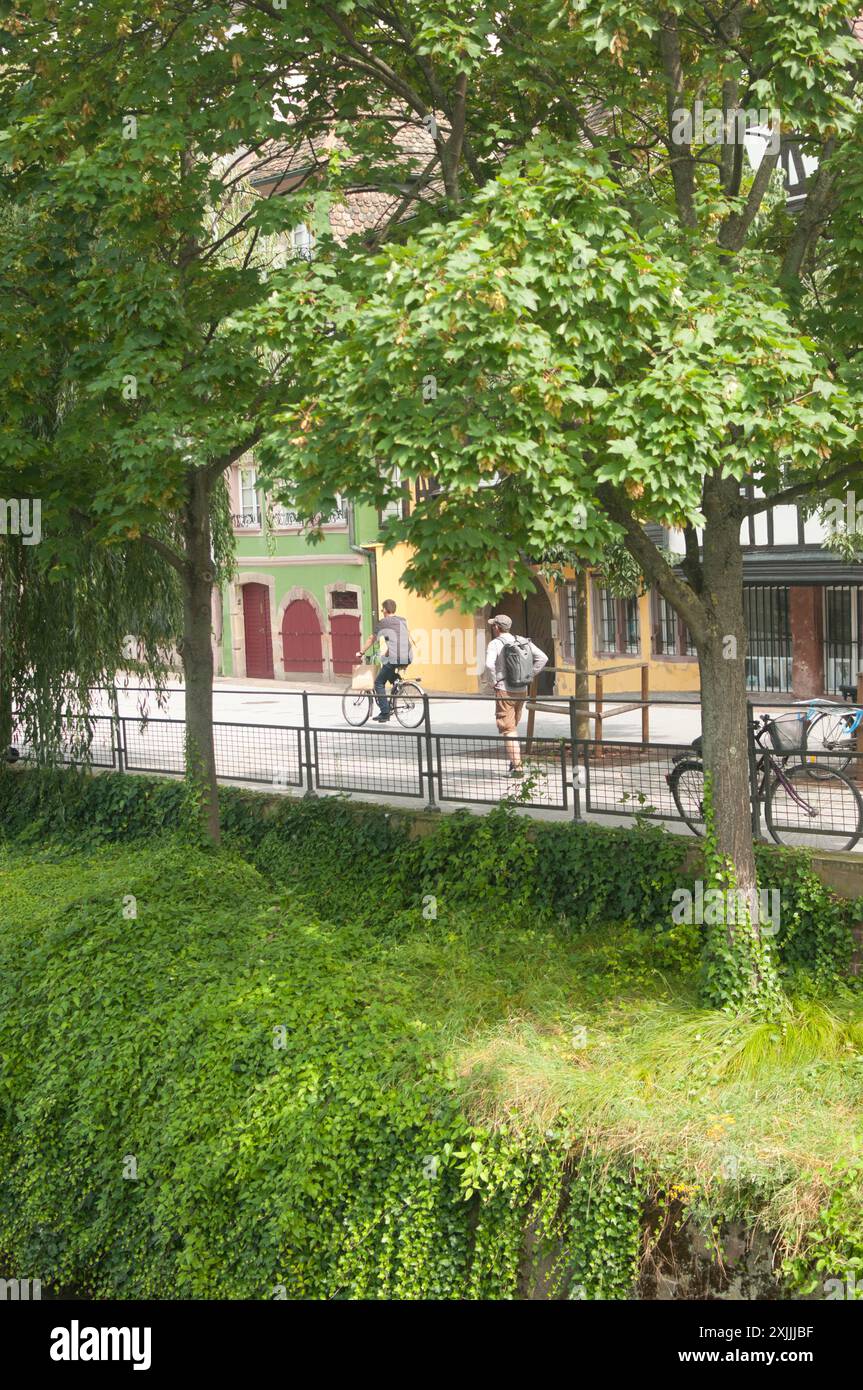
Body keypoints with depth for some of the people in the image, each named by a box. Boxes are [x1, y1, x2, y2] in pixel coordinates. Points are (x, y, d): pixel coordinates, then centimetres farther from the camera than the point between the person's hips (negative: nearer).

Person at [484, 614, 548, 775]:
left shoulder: (494, 644, -10)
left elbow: (489, 665, -27)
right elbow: (543, 658, 4)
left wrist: (492, 682, -11)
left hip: (504, 691, -6)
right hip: (522, 690, 6)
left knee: (508, 729, -4)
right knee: (513, 726, 22)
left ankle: (517, 767, -11)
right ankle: (515, 761, 24)